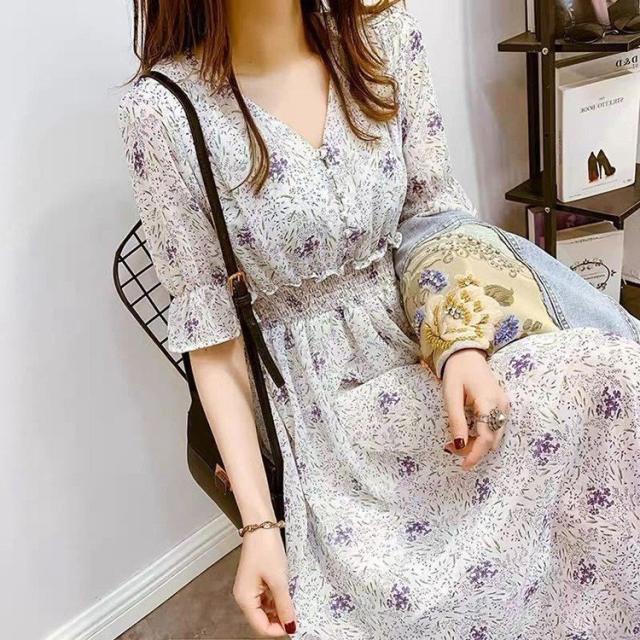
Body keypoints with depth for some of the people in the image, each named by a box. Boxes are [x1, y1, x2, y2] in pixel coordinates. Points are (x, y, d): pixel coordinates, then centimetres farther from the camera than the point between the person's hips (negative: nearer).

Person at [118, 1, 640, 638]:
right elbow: (211, 334, -9)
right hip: (320, 388, -4)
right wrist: (258, 522, -14)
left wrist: (462, 346, -20)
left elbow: (436, 207, 1)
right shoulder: (164, 112, -13)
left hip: (419, 329, 5)